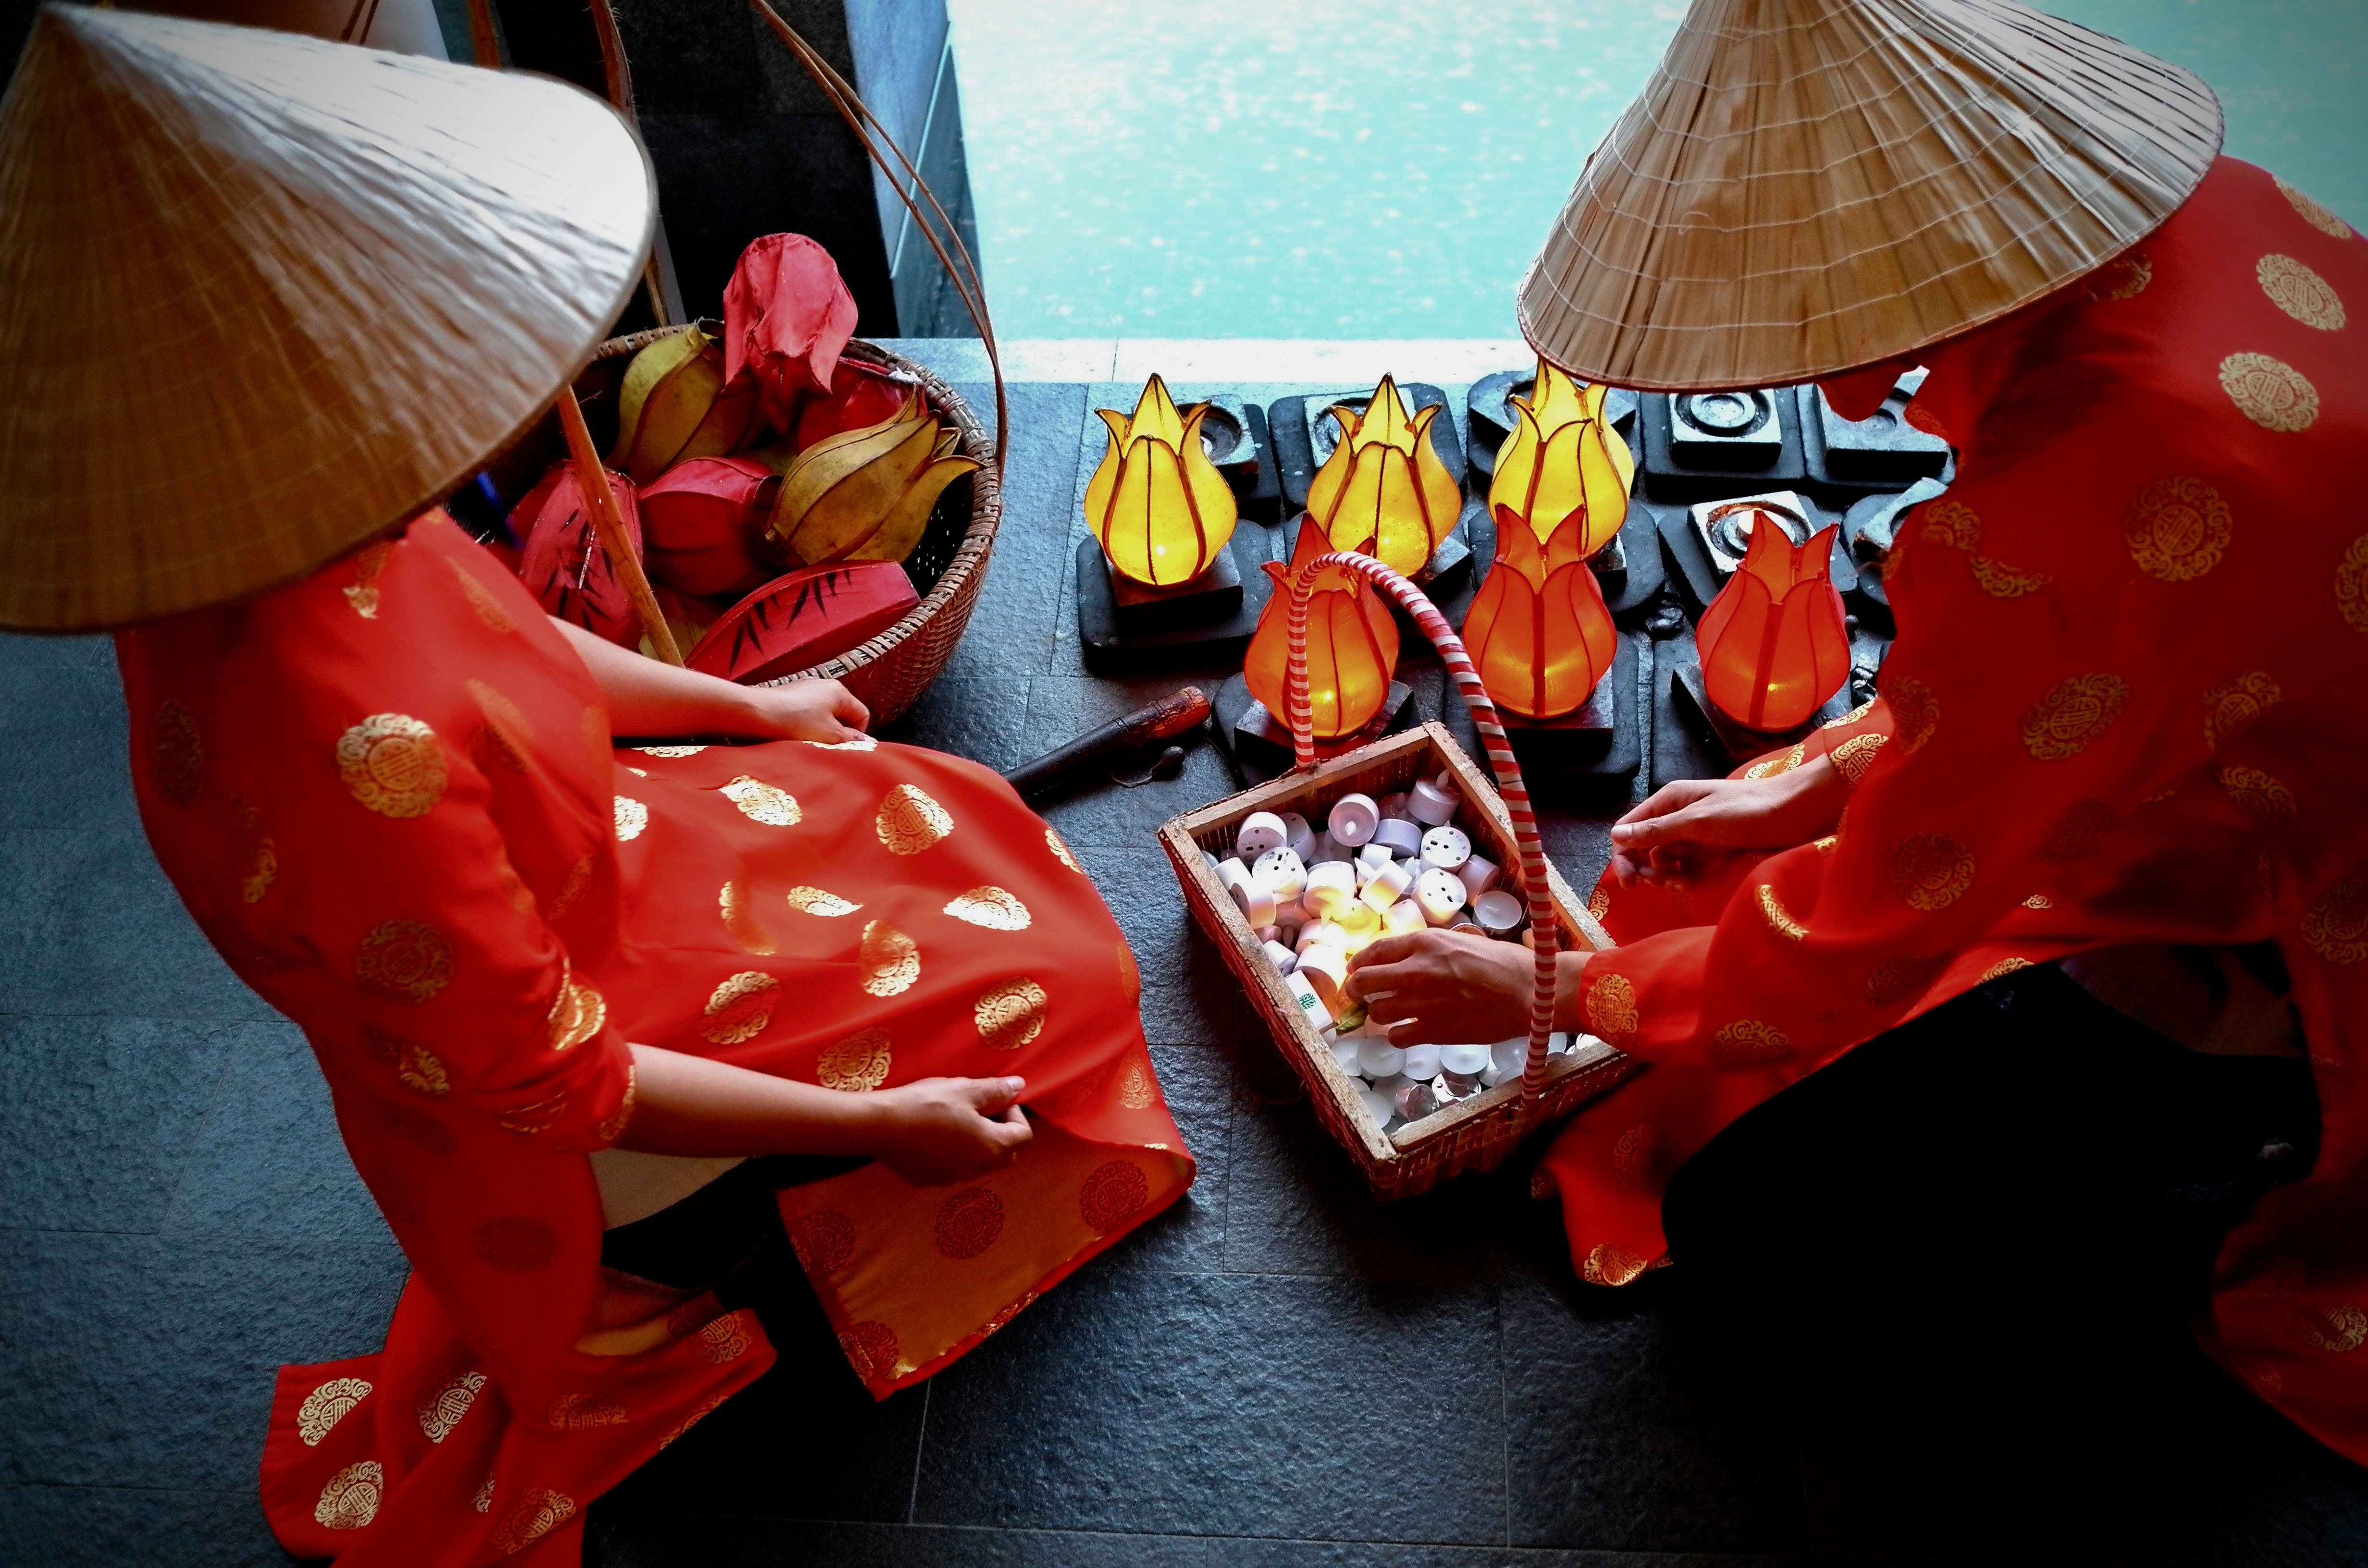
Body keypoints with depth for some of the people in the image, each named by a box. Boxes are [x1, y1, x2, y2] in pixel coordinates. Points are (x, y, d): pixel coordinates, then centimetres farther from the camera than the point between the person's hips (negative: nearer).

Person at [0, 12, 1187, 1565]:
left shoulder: (251, 540, -17)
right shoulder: (355, 760, -44)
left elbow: (512, 647, 3)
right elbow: (549, 1079, -30)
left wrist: (745, 706, 16)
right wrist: (872, 1120, -20)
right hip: (562, 1129, -7)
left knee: (945, 827, 19)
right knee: (1025, 966, 4)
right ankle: (704, 1242, 17)